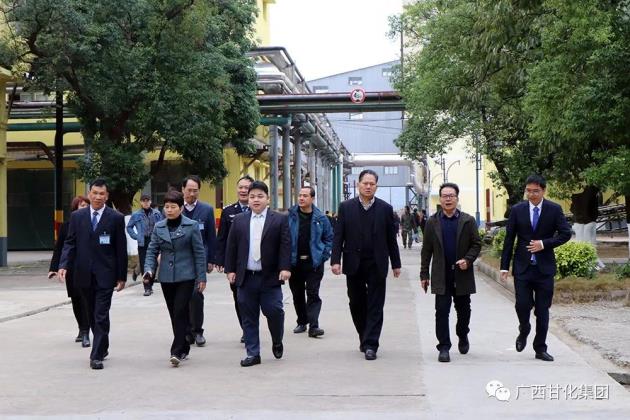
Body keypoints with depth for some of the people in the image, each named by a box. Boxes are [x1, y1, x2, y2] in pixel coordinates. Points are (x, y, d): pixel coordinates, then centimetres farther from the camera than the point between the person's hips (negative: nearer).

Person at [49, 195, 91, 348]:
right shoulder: (66, 226, 4)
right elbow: (58, 248, 5)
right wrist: (54, 268, 0)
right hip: (72, 270, 3)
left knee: (86, 301, -7)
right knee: (76, 301, 12)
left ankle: (85, 333, -4)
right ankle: (82, 329, 31)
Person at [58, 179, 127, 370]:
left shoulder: (116, 218, -3)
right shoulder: (77, 216, 6)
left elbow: (121, 249, -1)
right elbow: (70, 243, 5)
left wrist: (122, 276, -2)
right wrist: (64, 265, -11)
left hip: (105, 275, -3)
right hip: (84, 275, 4)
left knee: (101, 316, -7)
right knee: (92, 315, 15)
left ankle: (97, 355, -3)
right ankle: (102, 347, 31)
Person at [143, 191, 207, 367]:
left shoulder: (191, 226, -3)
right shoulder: (159, 227, 8)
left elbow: (199, 252, -1)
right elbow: (152, 250, 9)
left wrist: (201, 277, -4)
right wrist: (149, 269, -9)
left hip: (185, 276, -4)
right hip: (166, 277, 4)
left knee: (180, 313, -12)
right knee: (175, 314, 10)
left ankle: (177, 351, -11)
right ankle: (184, 348, 22)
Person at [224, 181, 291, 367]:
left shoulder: (280, 220, 2)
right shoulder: (239, 220, 9)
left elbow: (285, 246, -3)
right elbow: (231, 247, 9)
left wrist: (285, 268, -13)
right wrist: (230, 270, 2)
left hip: (270, 277, -2)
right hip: (246, 278, 2)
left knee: (274, 312, -4)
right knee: (249, 317, 5)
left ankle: (277, 342, 24)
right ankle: (253, 353, 14)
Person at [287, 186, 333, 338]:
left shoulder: (320, 218, 0)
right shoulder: (290, 216, 0)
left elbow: (329, 238, 9)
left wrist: (324, 255, 0)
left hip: (314, 263, -2)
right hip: (294, 262, 2)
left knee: (313, 294, -7)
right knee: (297, 294, 11)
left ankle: (313, 326, -9)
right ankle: (302, 322, 25)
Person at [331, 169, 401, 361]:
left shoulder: (385, 209, 3)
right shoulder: (346, 207, 3)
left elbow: (391, 238, 6)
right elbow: (338, 236, 0)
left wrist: (396, 264, 7)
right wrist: (335, 260, -9)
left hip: (376, 265, -1)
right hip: (354, 265, 1)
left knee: (375, 306, -2)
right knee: (356, 304, 9)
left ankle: (370, 344, 0)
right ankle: (364, 338, 27)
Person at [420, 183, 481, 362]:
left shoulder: (468, 221, 3)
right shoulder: (432, 222, 5)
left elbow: (476, 244, 4)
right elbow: (426, 250, 6)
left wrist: (467, 260, -14)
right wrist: (424, 274, 3)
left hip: (462, 274, 0)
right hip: (441, 276, 0)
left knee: (463, 310, 12)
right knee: (442, 312, -4)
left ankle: (463, 336, 37)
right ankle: (444, 347, 0)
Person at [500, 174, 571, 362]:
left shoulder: (554, 210, 0)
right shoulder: (517, 210, 2)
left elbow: (566, 233, -2)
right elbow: (509, 240, 4)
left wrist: (544, 244, -15)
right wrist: (504, 266, 1)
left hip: (544, 267, 0)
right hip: (523, 267, 0)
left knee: (543, 310, 4)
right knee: (522, 305, -6)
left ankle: (540, 348, 14)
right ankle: (524, 331, 25)